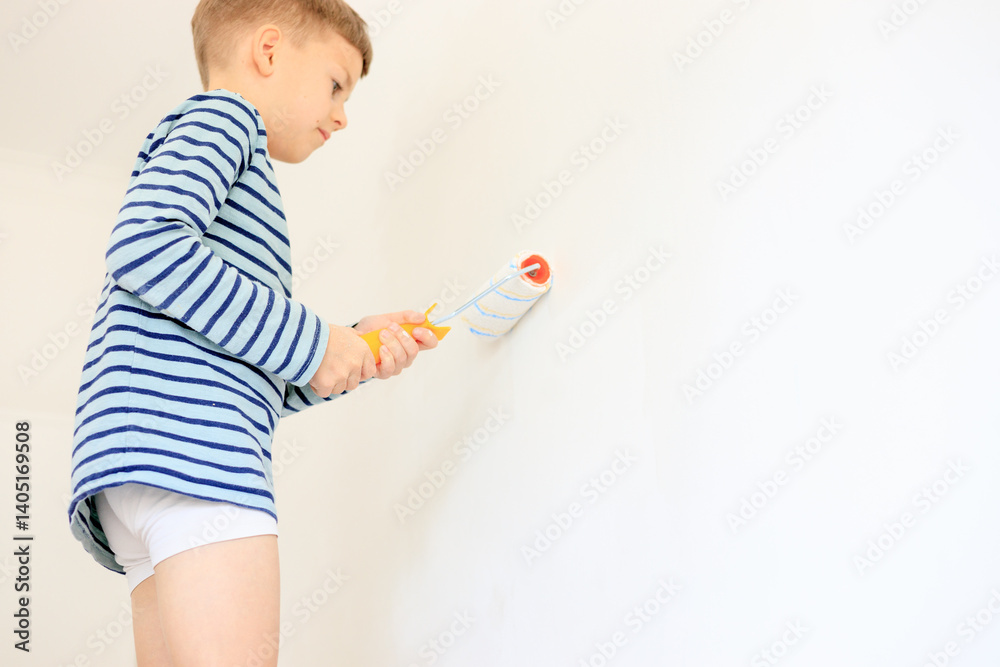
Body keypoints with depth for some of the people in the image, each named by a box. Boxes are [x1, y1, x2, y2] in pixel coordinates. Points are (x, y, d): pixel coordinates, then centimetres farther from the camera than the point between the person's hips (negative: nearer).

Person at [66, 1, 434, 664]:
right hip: (188, 440, -10)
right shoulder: (218, 115, 8)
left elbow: (254, 386, 28)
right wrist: (308, 342, -10)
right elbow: (142, 245, -14)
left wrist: (353, 351, 16)